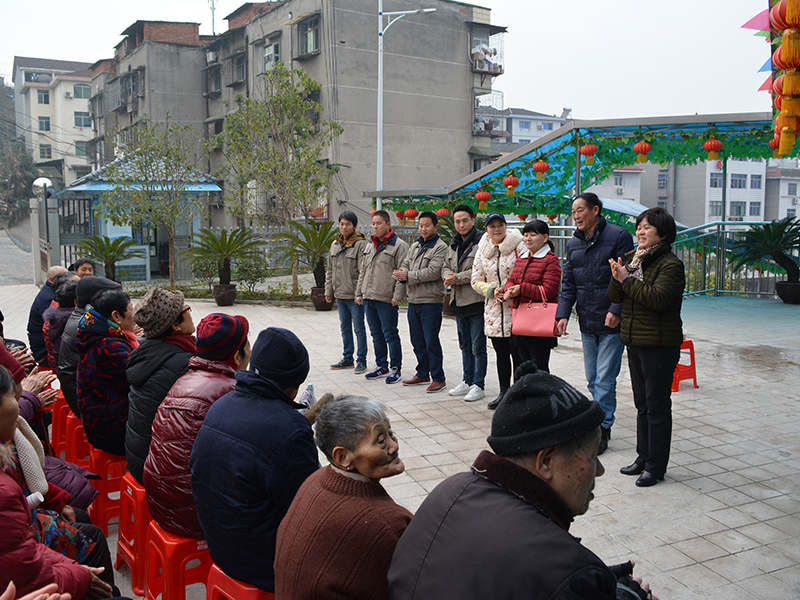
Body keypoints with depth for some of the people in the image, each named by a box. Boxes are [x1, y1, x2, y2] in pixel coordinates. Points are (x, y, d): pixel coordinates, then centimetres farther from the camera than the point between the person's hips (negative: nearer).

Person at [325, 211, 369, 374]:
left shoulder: (361, 244, -11)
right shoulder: (335, 244, 12)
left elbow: (363, 271, -16)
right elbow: (330, 270, 18)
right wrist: (329, 291, 13)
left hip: (355, 296, -7)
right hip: (340, 295, 7)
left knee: (359, 329, 2)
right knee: (345, 328, 15)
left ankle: (361, 361, 11)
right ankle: (347, 359, 26)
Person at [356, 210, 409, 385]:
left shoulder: (399, 246, -6)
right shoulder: (369, 246, 17)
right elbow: (363, 271, 23)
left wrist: (397, 296, -17)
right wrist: (359, 292, 17)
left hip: (387, 300, -7)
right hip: (369, 298, 7)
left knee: (391, 335, -2)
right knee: (376, 335, 14)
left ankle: (396, 369, 7)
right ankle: (381, 366, 24)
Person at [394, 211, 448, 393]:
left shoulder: (440, 247, -8)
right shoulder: (415, 246, 17)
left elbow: (433, 272, -18)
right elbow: (405, 266, 13)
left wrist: (409, 276, -15)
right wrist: (400, 274, -11)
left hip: (431, 301, -8)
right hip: (413, 301, 8)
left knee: (431, 342, -4)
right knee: (417, 341, 15)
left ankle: (438, 378, 6)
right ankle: (423, 374, 28)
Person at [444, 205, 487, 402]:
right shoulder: (453, 244, 15)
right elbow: (447, 267, 21)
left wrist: (458, 278, -15)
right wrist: (448, 277, -2)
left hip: (476, 301, -8)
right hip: (459, 302, 8)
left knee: (478, 347, -2)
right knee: (465, 346, 17)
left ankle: (479, 385, 7)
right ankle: (467, 382, 27)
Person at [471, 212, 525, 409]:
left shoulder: (519, 246, -4)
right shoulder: (482, 251, 8)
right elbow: (476, 280, 8)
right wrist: (493, 290, -9)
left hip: (516, 309, -4)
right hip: (493, 310, 4)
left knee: (517, 354, -2)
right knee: (501, 354, 14)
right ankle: (504, 391, 27)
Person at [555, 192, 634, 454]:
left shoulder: (618, 236, -5)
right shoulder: (573, 244, 14)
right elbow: (568, 283, 15)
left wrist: (616, 310, -18)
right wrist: (563, 314, 3)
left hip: (611, 323, -6)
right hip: (586, 323, 6)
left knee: (605, 379, -5)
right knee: (593, 380, 12)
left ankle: (602, 428, 4)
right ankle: (602, 422, 23)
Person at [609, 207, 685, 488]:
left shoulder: (671, 264, -12)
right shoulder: (632, 259, 11)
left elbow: (657, 298, -25)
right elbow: (615, 296, 7)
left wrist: (627, 279, -19)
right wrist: (618, 277, -12)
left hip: (659, 344, -8)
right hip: (634, 341, 8)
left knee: (657, 406, 0)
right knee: (642, 404, 16)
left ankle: (656, 466, 10)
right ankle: (643, 457, 28)